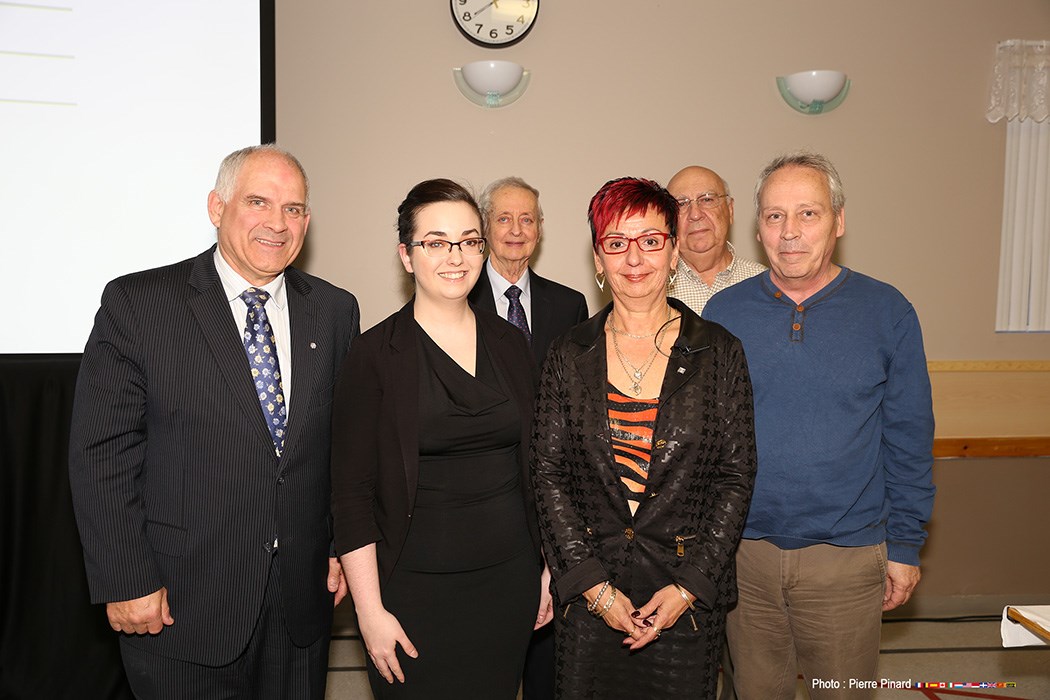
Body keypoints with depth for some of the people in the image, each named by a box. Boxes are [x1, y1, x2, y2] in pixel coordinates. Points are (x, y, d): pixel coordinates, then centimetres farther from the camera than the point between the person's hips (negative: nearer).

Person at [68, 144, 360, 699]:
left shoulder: (335, 310, 4)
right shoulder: (136, 303, -6)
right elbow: (102, 453, -8)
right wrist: (126, 583, -10)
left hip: (303, 597, 4)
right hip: (181, 602, -3)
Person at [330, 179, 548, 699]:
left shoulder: (509, 343, 5)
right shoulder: (375, 354, -9)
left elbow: (534, 466, 11)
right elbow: (352, 494, -9)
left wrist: (550, 568, 9)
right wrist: (370, 611, -11)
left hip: (510, 581, 4)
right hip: (416, 591, -4)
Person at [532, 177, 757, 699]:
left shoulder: (720, 353, -2)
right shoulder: (570, 356, 0)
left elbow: (736, 479, -2)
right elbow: (548, 475, -2)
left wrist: (689, 585, -9)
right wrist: (592, 584, -8)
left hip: (690, 594, 0)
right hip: (588, 595, 1)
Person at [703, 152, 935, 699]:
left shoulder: (886, 312, -4)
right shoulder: (723, 313, -2)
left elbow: (909, 442, 0)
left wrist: (905, 545, 0)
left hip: (848, 556, -1)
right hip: (742, 552, 1)